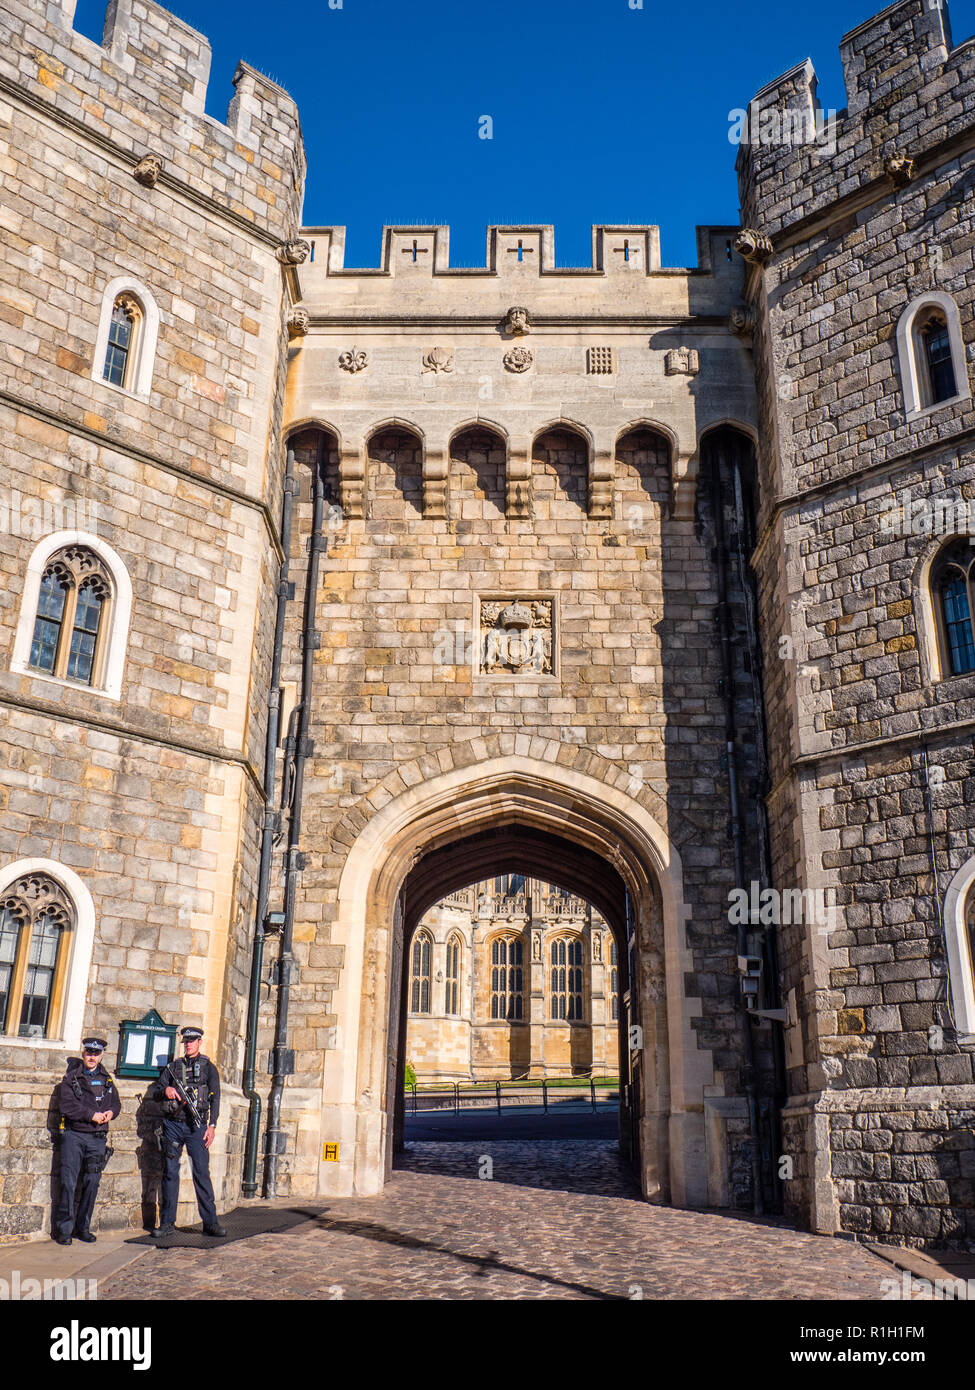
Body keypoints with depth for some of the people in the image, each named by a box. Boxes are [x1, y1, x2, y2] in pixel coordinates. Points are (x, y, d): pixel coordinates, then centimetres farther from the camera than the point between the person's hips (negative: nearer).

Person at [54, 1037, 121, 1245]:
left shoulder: (107, 1080, 15)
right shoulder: (71, 1078, 1)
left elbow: (116, 1103, 19)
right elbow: (67, 1105, -11)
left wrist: (111, 1112, -4)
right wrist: (92, 1115, -16)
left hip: (98, 1138, 4)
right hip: (74, 1135, -4)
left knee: (92, 1183, 5)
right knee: (69, 1183, -6)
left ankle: (83, 1227, 16)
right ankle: (63, 1229, 4)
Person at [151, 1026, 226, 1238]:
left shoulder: (208, 1068, 7)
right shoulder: (172, 1067, 14)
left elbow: (215, 1098, 2)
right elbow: (155, 1093, 11)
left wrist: (211, 1125, -8)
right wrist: (165, 1091, -13)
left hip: (196, 1126, -3)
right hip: (172, 1125, 3)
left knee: (202, 1173, -7)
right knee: (170, 1173, 5)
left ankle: (210, 1222, -4)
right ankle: (167, 1222, 13)